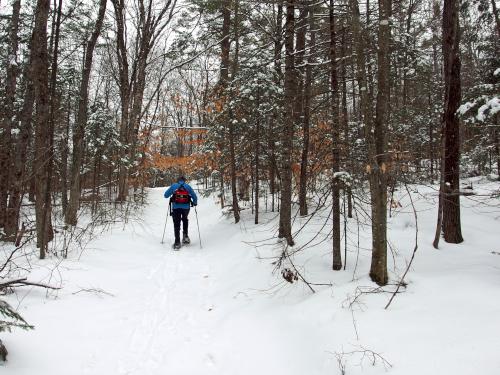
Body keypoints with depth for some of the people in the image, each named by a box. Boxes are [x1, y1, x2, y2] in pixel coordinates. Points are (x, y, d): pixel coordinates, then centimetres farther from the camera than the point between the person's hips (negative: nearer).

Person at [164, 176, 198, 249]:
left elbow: (165, 195, 7)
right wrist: (194, 203, 27)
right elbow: (195, 197, 7)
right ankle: (185, 235, 15)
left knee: (176, 224, 5)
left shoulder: (174, 186, 7)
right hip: (186, 207, 1)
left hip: (176, 207, -1)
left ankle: (177, 242, -1)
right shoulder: (188, 186, 9)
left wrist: (172, 193, 28)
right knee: (185, 220, 28)